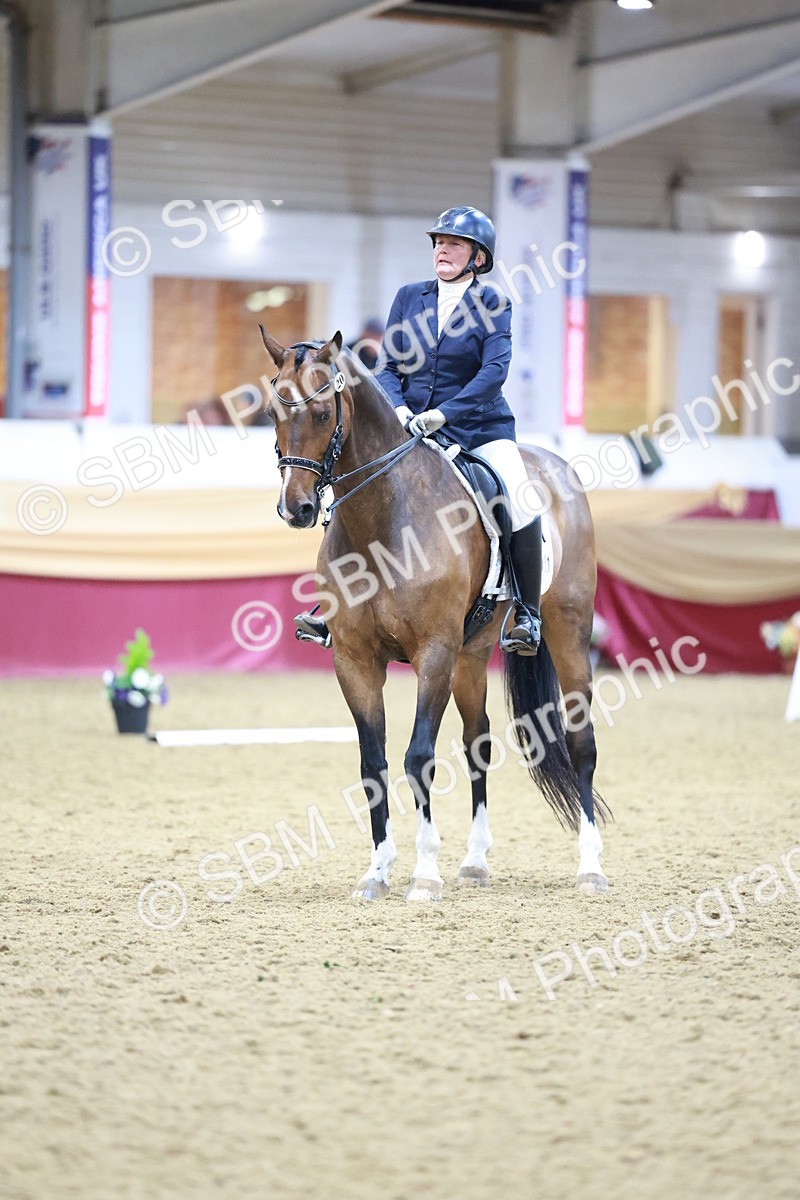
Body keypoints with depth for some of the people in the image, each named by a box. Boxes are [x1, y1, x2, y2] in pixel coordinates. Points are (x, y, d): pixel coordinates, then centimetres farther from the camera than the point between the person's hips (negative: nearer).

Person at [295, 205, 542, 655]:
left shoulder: (492, 304, -2)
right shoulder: (410, 297, 8)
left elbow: (494, 370, -14)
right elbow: (388, 366, 5)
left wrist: (444, 414, -25)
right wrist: (398, 408, -16)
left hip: (477, 428, -4)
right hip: (409, 428, 4)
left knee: (521, 507, -25)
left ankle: (528, 615, -12)